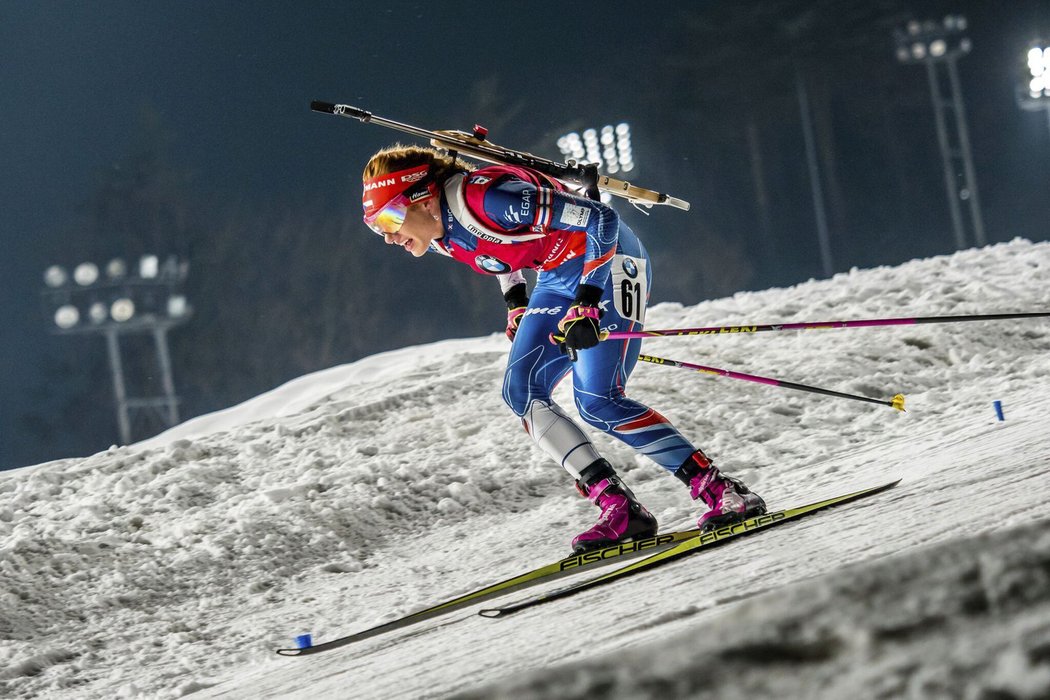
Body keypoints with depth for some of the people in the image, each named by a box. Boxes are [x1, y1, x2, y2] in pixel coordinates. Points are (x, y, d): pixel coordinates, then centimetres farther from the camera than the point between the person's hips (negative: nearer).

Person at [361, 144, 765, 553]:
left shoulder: (486, 197, -28)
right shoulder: (438, 236, -1)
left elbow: (601, 219, -28)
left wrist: (587, 304, -30)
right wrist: (516, 305, 18)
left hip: (607, 262, -9)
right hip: (559, 280, 9)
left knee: (597, 402, -20)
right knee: (522, 392, -4)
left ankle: (725, 494, -18)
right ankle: (621, 510, -9)